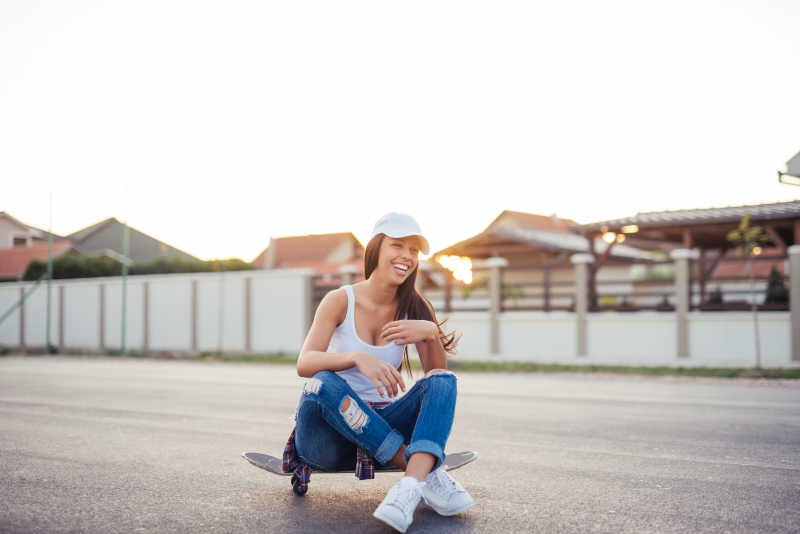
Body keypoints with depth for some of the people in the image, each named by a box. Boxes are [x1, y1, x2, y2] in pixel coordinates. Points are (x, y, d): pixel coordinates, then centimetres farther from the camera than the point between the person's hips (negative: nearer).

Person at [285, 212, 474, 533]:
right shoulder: (341, 301, -6)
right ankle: (429, 474, -31)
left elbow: (439, 373, -1)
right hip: (329, 432, -2)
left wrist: (432, 333, -22)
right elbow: (304, 364, -20)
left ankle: (411, 486, -44)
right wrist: (357, 358, -39)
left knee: (443, 383, -20)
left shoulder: (414, 308, 4)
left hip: (382, 426, 3)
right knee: (322, 383, -34)